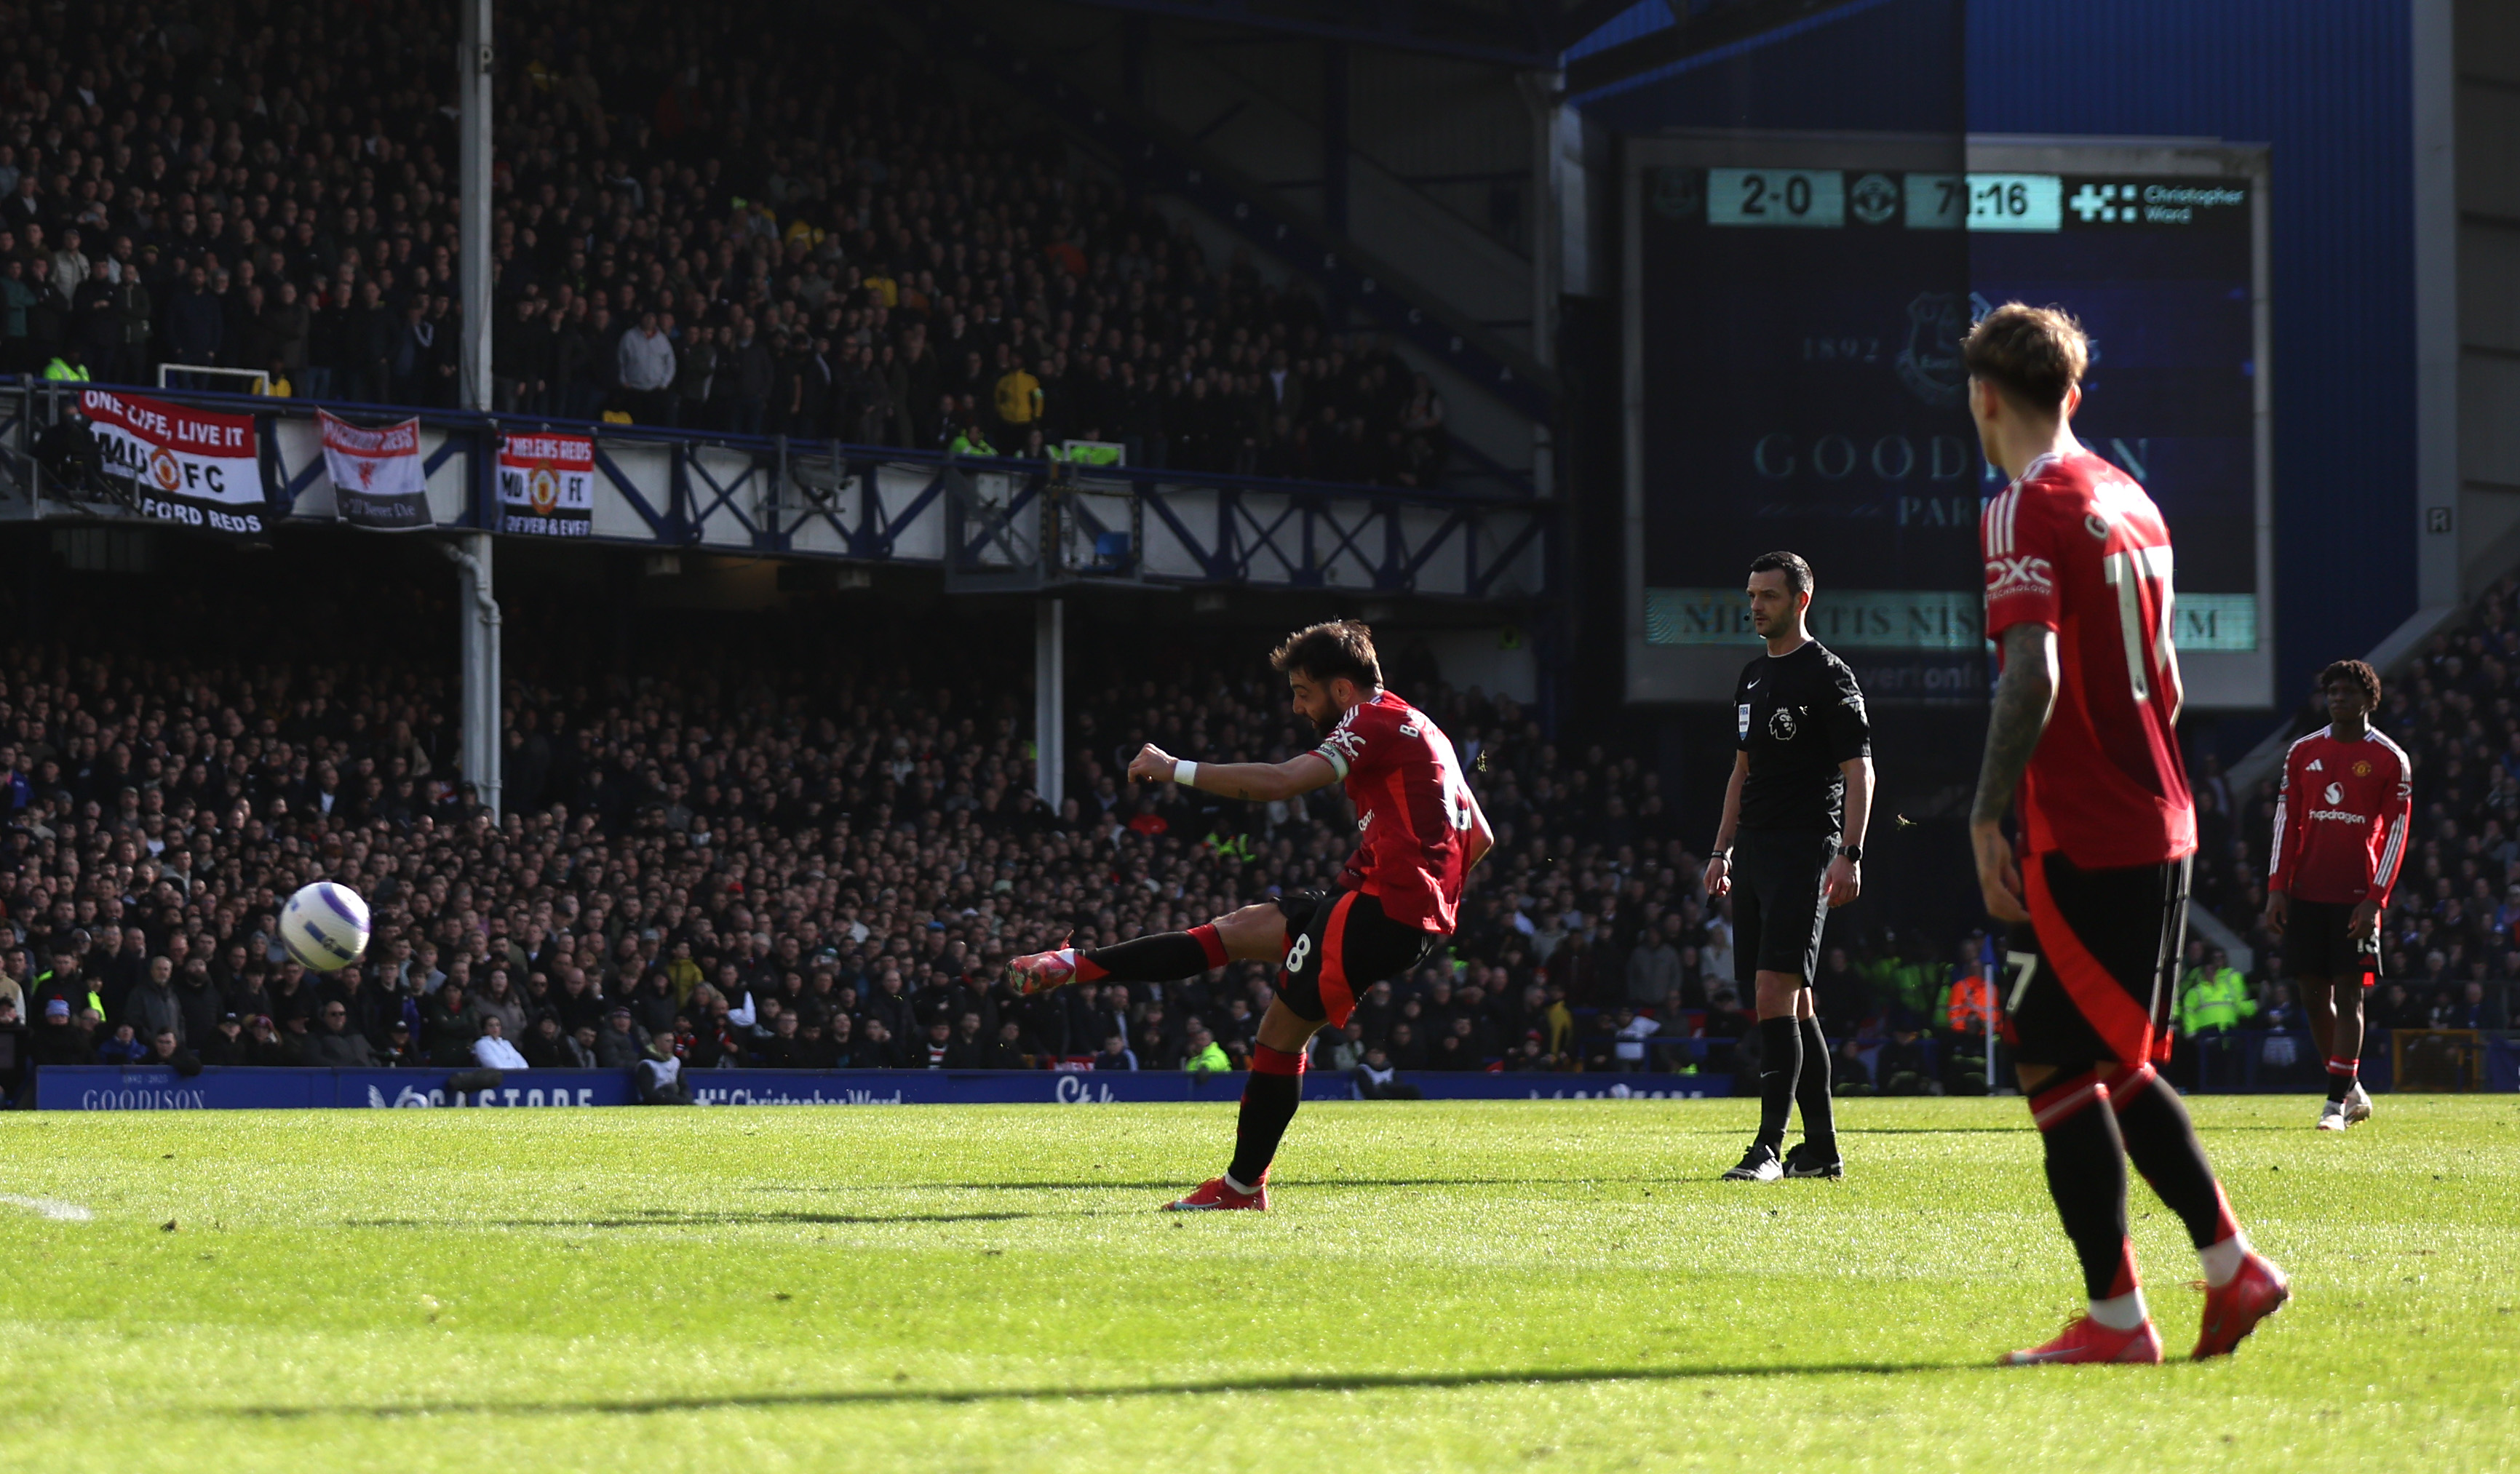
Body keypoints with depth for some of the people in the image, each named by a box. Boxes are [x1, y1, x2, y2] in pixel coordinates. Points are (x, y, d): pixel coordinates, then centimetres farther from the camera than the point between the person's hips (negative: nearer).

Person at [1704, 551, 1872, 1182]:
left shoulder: (1827, 676, -6)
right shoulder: (1752, 679, 19)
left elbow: (1859, 772, -9)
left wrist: (1850, 856, -17)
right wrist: (1721, 851, 20)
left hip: (1804, 852, -8)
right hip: (1756, 853, 9)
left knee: (1775, 995, -16)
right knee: (1792, 1002, 9)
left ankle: (1769, 1147, -18)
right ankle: (1821, 1148, 14)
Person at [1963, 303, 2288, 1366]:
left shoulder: (2024, 510, -12)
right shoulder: (2130, 500, 14)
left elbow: (2033, 678, -23)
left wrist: (1988, 815, -19)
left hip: (2081, 840, -9)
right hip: (2159, 828, 9)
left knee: (2056, 1070, -3)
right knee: (2118, 1070, 18)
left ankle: (2116, 1318, -4)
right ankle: (2232, 1267, 15)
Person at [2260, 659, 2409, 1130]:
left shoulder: (2390, 760, 0)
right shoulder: (2303, 753, 9)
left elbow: (2395, 834, -2)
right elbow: (2287, 823, 9)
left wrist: (2375, 899, -11)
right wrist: (2276, 889, 1)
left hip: (2356, 896, -4)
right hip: (2306, 892, 4)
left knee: (2348, 996, -7)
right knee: (2314, 995, 5)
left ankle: (2337, 1102, -6)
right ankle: (2353, 1091, 20)